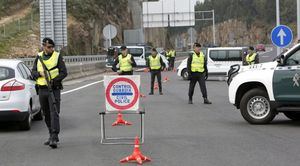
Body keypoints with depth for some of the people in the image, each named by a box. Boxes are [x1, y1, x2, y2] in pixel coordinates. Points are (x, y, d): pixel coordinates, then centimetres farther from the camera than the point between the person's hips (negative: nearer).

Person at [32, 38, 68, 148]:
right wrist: (40, 73, -14)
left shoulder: (57, 56, -1)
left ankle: (54, 138, -16)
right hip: (42, 90, 4)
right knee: (46, 114, 12)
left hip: (54, 89, -4)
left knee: (54, 113, -12)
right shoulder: (39, 57, 10)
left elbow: (64, 72, -5)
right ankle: (52, 135, 24)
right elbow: (33, 72, 8)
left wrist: (53, 80, -18)